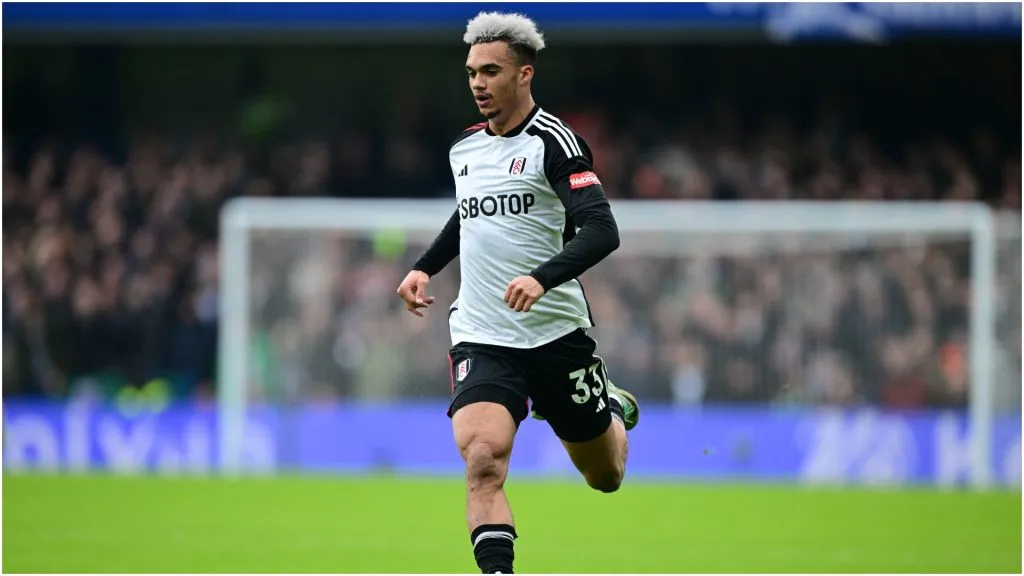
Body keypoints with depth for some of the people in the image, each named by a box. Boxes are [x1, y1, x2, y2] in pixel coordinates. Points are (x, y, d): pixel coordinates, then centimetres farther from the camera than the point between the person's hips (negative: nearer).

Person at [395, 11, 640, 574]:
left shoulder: (553, 141, -11)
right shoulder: (464, 147, 9)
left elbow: (601, 231, -22)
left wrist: (542, 277, -36)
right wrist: (424, 268, 20)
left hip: (557, 333, -3)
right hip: (481, 337, 3)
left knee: (605, 477, 16)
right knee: (482, 459, -24)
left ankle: (614, 410, 50)